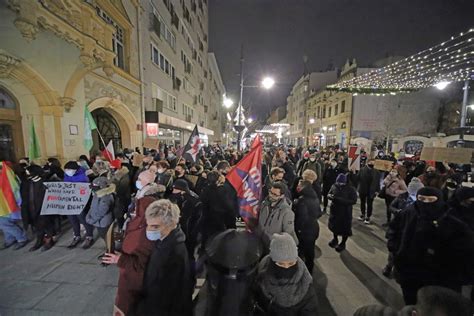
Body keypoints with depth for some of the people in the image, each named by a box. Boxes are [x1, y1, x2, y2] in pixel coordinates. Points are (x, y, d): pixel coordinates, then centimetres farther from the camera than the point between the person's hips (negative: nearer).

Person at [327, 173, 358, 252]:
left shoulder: (351, 189, -16)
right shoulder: (334, 186, -6)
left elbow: (354, 201, -21)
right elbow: (328, 194, 4)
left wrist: (341, 200, -30)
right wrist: (330, 196, -21)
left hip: (345, 212, -4)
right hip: (334, 210, 4)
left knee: (345, 228, 11)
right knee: (334, 225, 20)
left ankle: (343, 243, 35)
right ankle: (335, 239, 46)